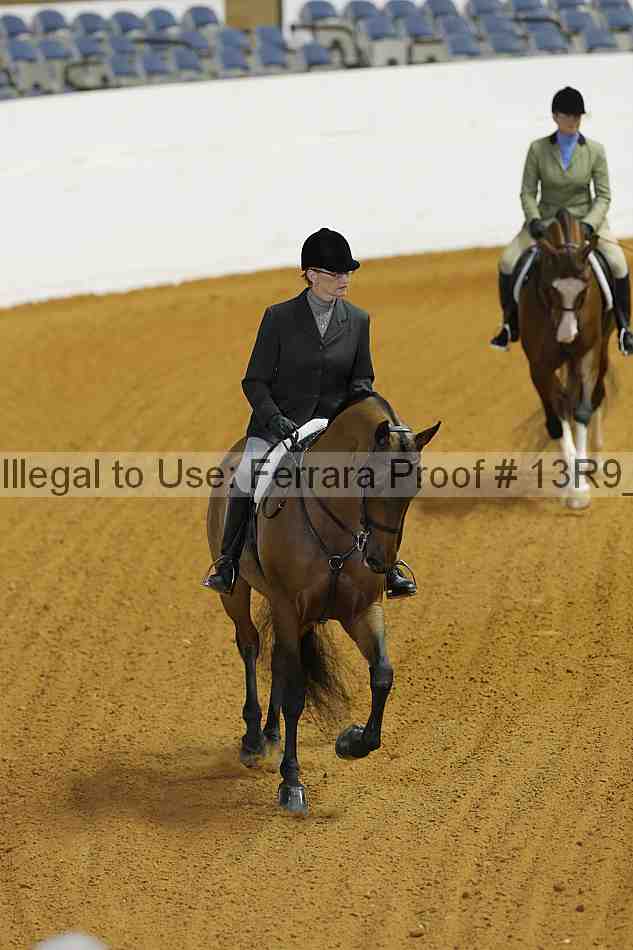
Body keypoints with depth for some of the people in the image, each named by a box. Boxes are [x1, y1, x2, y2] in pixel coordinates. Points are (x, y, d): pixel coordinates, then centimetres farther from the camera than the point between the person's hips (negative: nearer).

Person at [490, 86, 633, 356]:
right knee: (508, 262, -18)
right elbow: (528, 192, -3)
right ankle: (511, 325, 3)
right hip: (546, 220, 1)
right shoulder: (538, 149, -7)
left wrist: (588, 225, -21)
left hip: (586, 218, -1)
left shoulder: (595, 151, -7)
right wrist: (534, 221, -21)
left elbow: (604, 196, -5)